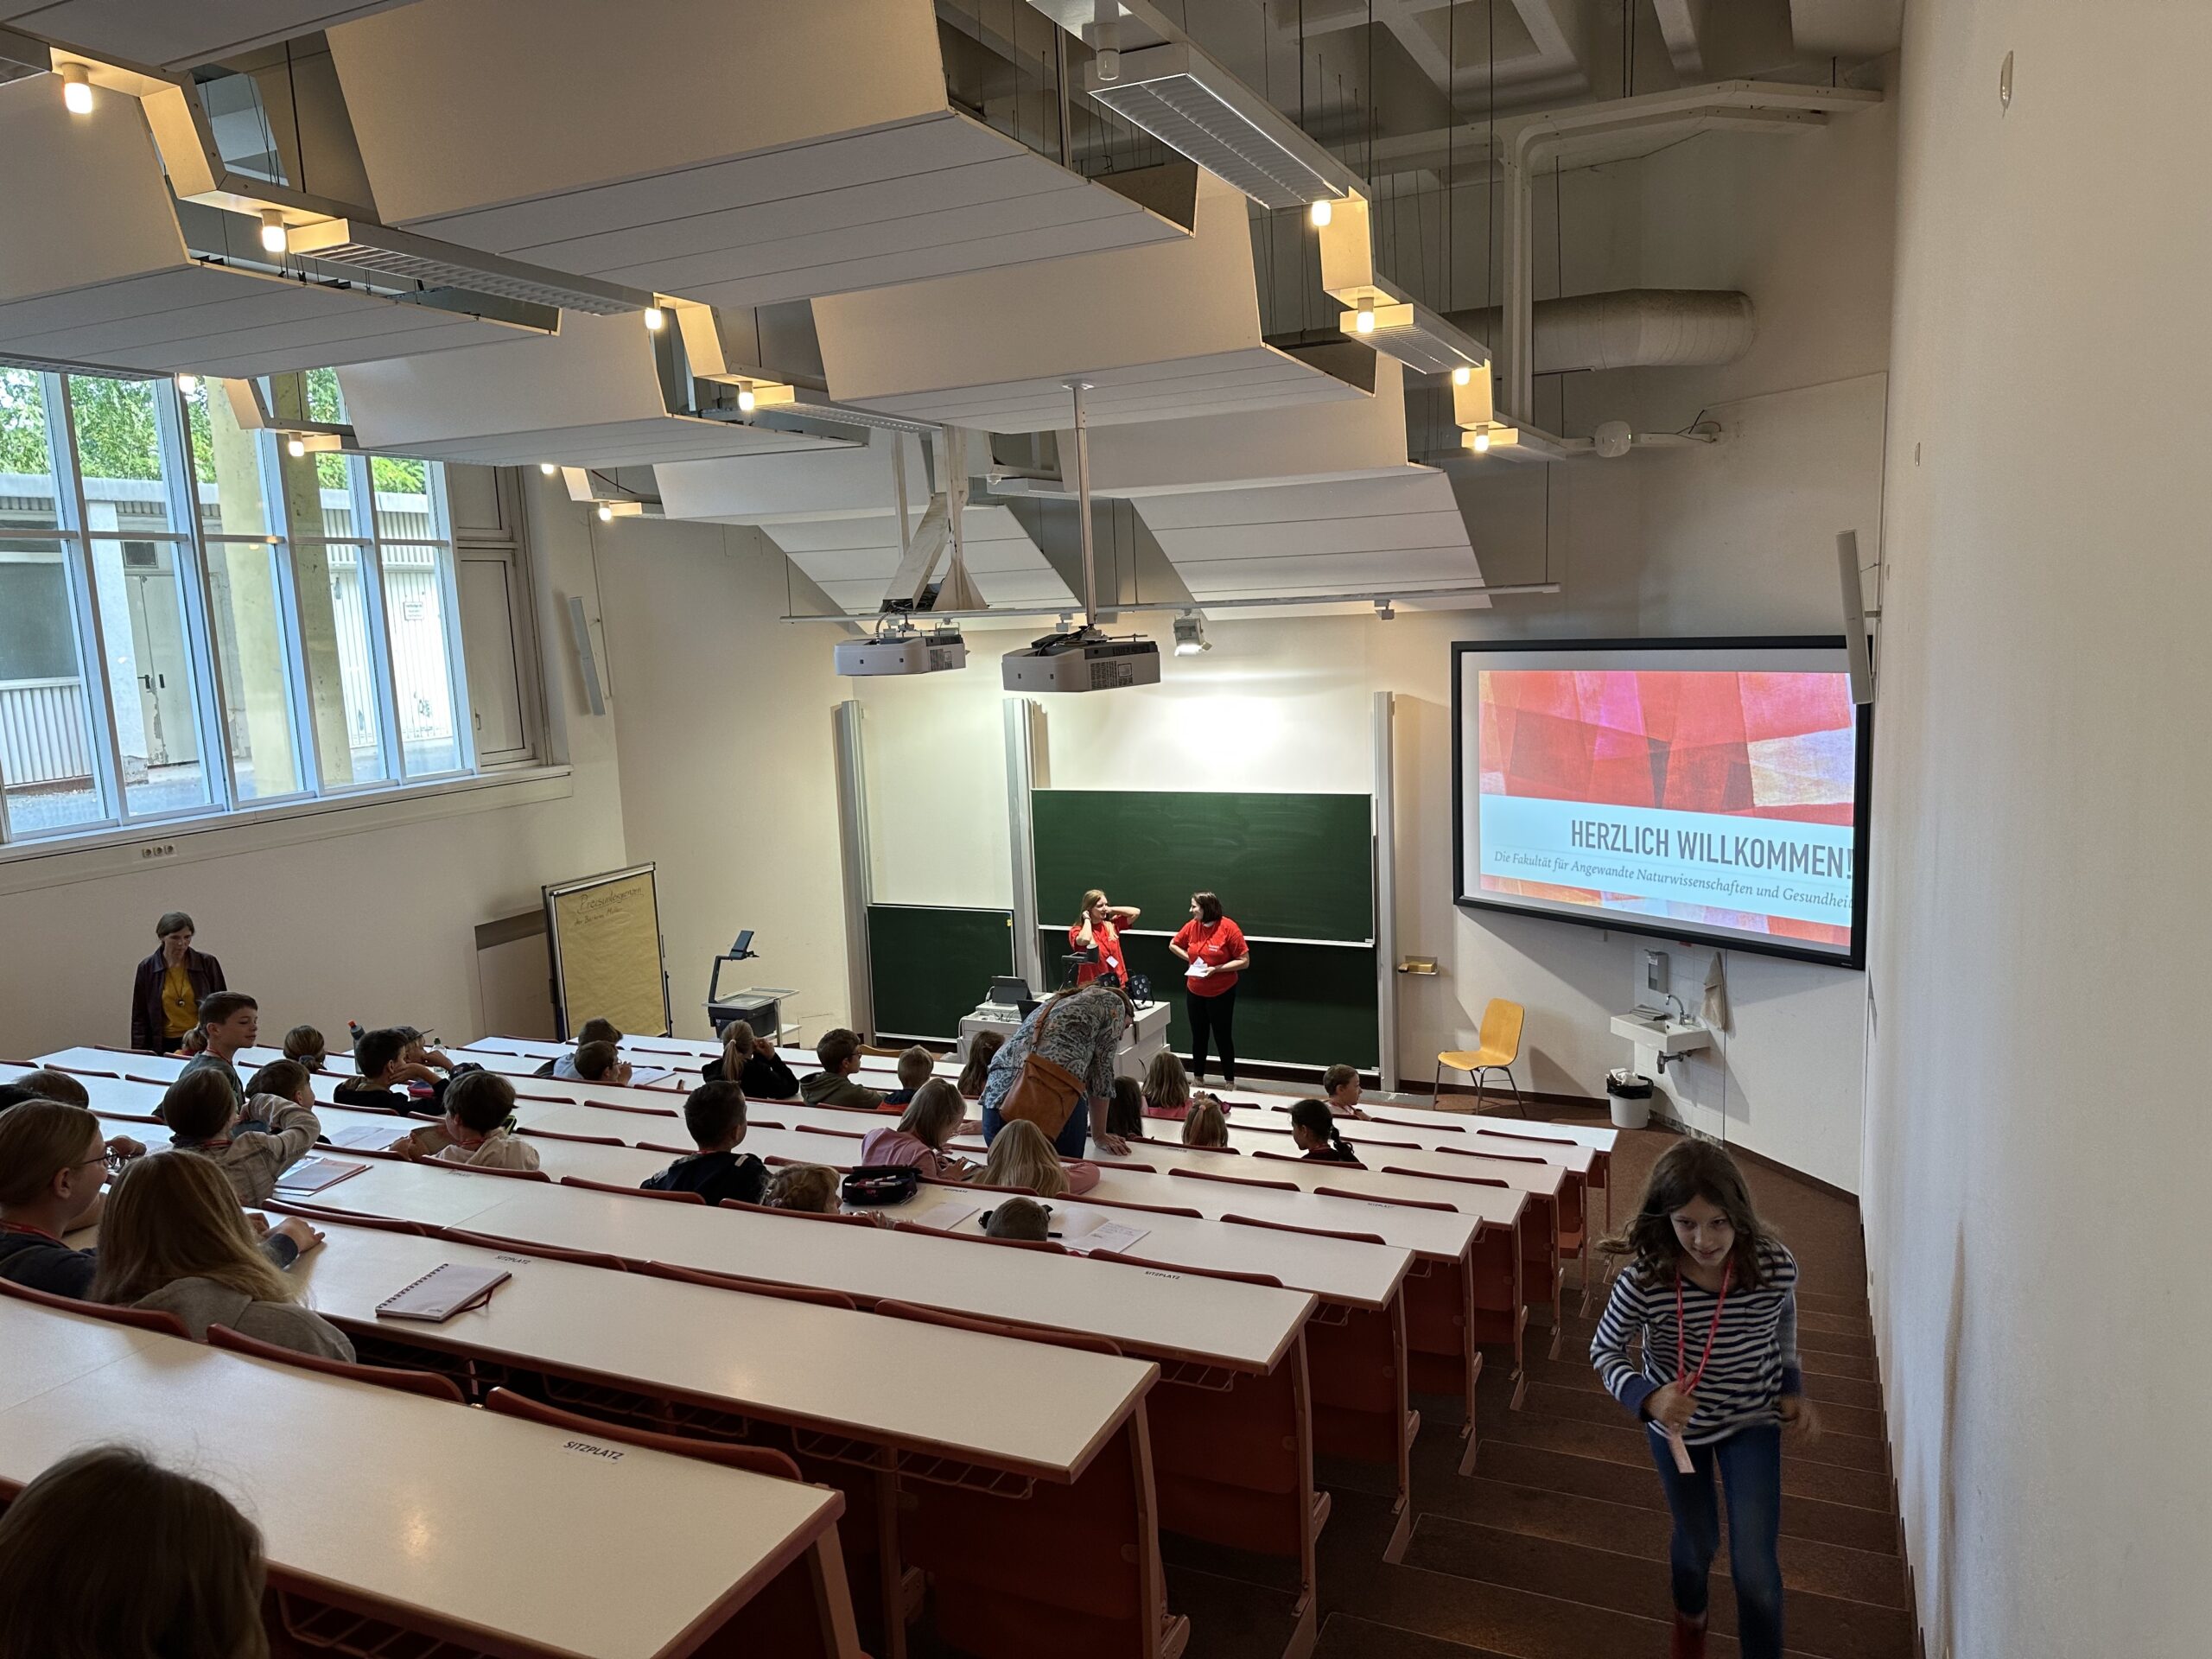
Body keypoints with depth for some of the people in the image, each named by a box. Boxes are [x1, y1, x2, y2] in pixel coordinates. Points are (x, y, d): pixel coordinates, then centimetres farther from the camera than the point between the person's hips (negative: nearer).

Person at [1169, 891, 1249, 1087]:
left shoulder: (1228, 928, -17)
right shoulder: (1192, 926, -4)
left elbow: (1244, 961, -16)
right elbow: (1173, 945, 15)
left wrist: (1216, 969, -22)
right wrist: (1190, 959, -2)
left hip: (1221, 993, -4)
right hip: (1195, 992, 4)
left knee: (1222, 1037, 4)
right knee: (1198, 1036, 15)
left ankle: (1230, 1082, 18)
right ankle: (1198, 1078, 30)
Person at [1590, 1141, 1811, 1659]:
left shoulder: (1775, 1266, -27)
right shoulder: (1643, 1280, -33)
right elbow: (1605, 1350, -15)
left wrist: (1791, 1387, -3)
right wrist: (1648, 1398, -31)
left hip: (1751, 1420, 0)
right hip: (1677, 1422, 0)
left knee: (1755, 1568, -5)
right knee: (1698, 1542, 23)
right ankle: (1690, 1612, 58)